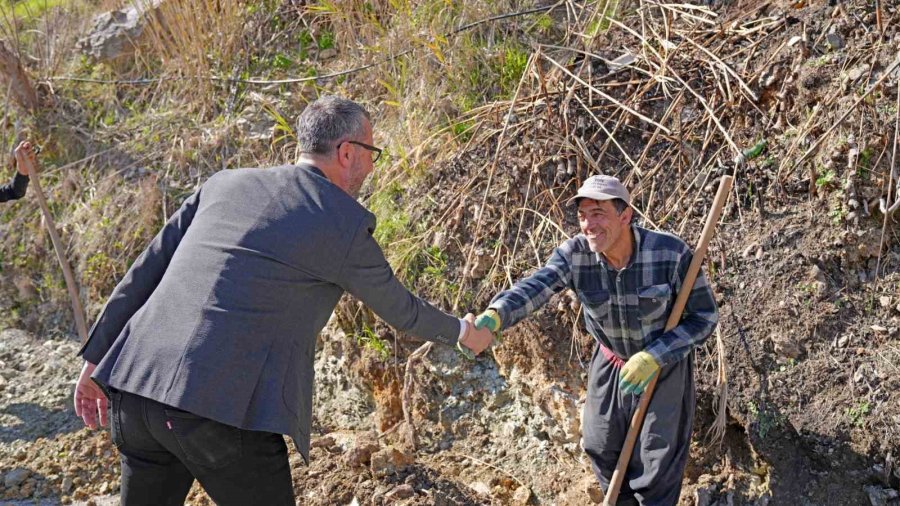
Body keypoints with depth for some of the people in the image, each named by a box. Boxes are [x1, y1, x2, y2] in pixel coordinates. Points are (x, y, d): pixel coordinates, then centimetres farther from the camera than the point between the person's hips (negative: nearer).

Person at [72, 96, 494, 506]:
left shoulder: (224, 185, 14)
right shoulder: (346, 225, -1)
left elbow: (144, 272, 13)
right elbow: (398, 309, 14)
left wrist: (96, 360, 19)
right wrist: (460, 332, 32)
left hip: (134, 386, 6)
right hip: (223, 410, -6)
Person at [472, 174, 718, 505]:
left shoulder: (671, 254, -28)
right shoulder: (574, 255, -22)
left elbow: (705, 316, -19)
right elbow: (533, 288, -40)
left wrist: (655, 357, -31)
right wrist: (493, 317, -62)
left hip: (665, 363, -3)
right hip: (610, 364, 3)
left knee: (657, 464, 6)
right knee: (600, 447, 18)